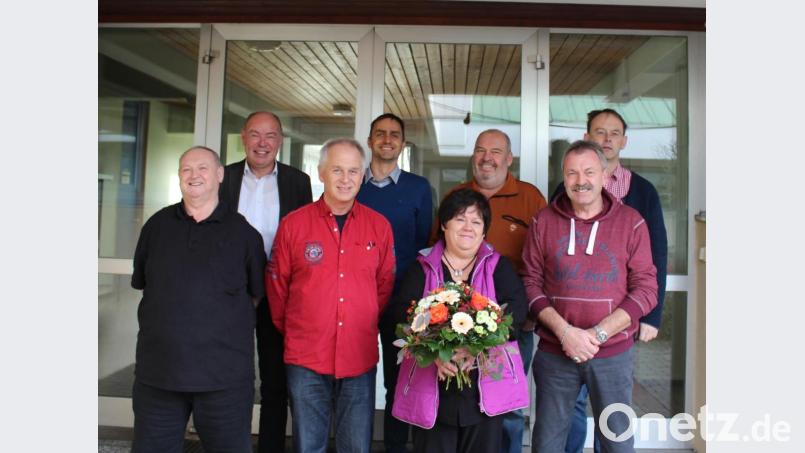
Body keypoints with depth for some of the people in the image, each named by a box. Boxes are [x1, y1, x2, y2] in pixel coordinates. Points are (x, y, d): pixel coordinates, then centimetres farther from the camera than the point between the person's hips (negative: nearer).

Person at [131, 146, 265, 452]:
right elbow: (141, 283, 16)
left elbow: (257, 293, 8)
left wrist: (226, 324, 7)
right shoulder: (157, 225, 7)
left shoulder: (243, 232, 0)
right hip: (157, 371, 3)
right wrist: (170, 317, 13)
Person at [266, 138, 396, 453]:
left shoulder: (379, 226, 1)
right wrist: (293, 331, 11)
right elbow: (276, 286, 6)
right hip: (306, 359, -1)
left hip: (361, 359, 1)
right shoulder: (293, 223, -3)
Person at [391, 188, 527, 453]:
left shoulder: (498, 267, 7)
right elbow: (402, 312, -6)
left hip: (486, 384, 1)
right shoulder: (423, 268, 6)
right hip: (433, 385, 0)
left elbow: (515, 310, -7)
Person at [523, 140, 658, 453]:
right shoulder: (544, 222, 1)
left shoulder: (631, 222, -1)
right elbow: (531, 283, 0)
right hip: (554, 353, 1)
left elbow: (646, 289, -4)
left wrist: (599, 333, -14)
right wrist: (564, 331, -14)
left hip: (613, 354, 0)